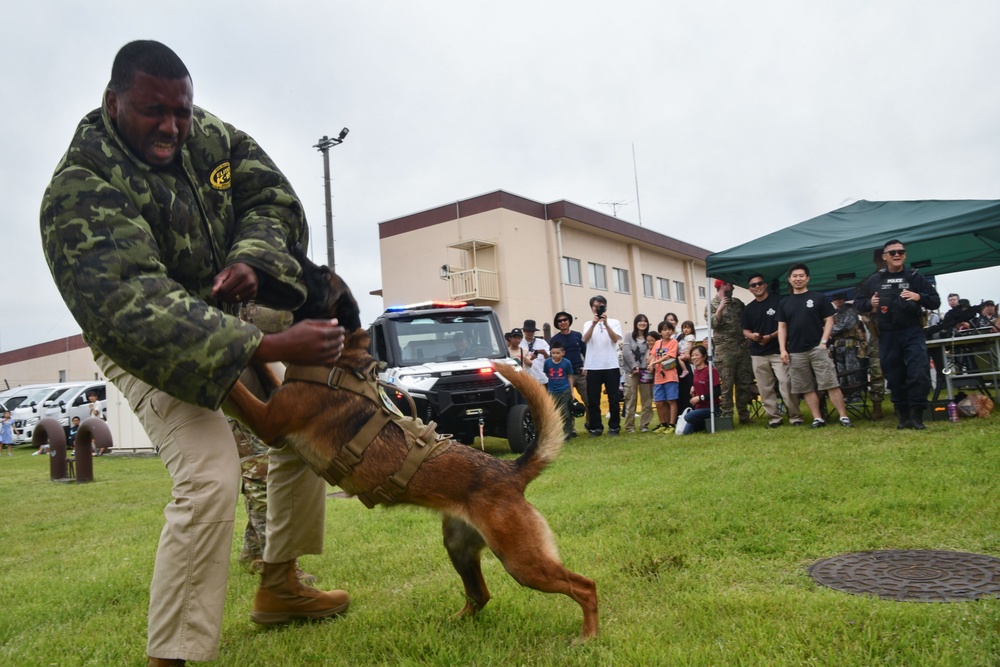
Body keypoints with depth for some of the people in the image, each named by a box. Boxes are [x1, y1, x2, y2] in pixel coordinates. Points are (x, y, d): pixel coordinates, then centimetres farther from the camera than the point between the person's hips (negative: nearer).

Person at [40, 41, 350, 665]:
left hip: (228, 319, 7)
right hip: (145, 346, -7)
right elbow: (134, 312, -40)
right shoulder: (81, 191, -29)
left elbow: (273, 197, -4)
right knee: (209, 477, -26)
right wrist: (273, 347, -50)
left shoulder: (209, 135, -9)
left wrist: (250, 259, -28)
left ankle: (280, 587, 25)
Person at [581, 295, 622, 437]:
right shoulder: (588, 324, 11)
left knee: (613, 398, 4)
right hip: (593, 367, 1)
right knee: (593, 400, 3)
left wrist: (606, 323, -18)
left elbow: (615, 339, -10)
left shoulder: (614, 322, 7)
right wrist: (594, 323, -20)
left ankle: (614, 426, 13)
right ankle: (595, 427, 12)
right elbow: (585, 339, -8)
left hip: (611, 366, -1)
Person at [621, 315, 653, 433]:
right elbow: (626, 352, -2)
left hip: (645, 371, 1)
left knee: (646, 399, 1)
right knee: (631, 399, -1)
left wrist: (641, 367, -15)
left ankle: (644, 425, 8)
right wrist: (635, 366, -13)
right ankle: (629, 425, 3)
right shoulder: (629, 336, 9)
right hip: (631, 371, -1)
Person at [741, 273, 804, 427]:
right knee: (765, 389, 5)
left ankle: (795, 416, -1)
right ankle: (774, 417, 13)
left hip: (778, 351, -5)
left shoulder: (778, 301, -1)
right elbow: (745, 330, 17)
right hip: (758, 354, 5)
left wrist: (770, 336, -14)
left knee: (786, 384, -11)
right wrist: (752, 336, -6)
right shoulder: (749, 308, 13)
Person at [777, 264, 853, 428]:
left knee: (831, 384, -7)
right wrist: (783, 349, 2)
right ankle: (817, 418, 9)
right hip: (795, 352, 3)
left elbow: (829, 321, 2)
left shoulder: (819, 297, 4)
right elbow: (782, 327, 11)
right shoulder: (784, 303, 12)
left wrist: (823, 342, -9)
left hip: (817, 348, -3)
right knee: (806, 388, 4)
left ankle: (844, 417, -4)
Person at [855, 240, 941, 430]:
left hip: (912, 332, -1)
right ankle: (903, 416, 17)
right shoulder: (874, 280, 8)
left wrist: (919, 297, -15)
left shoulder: (915, 277, 6)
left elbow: (936, 302, 5)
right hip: (887, 336, 1)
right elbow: (858, 303, 15)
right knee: (895, 378, 6)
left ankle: (916, 415, -1)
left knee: (920, 374, -11)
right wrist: (869, 303, -7)